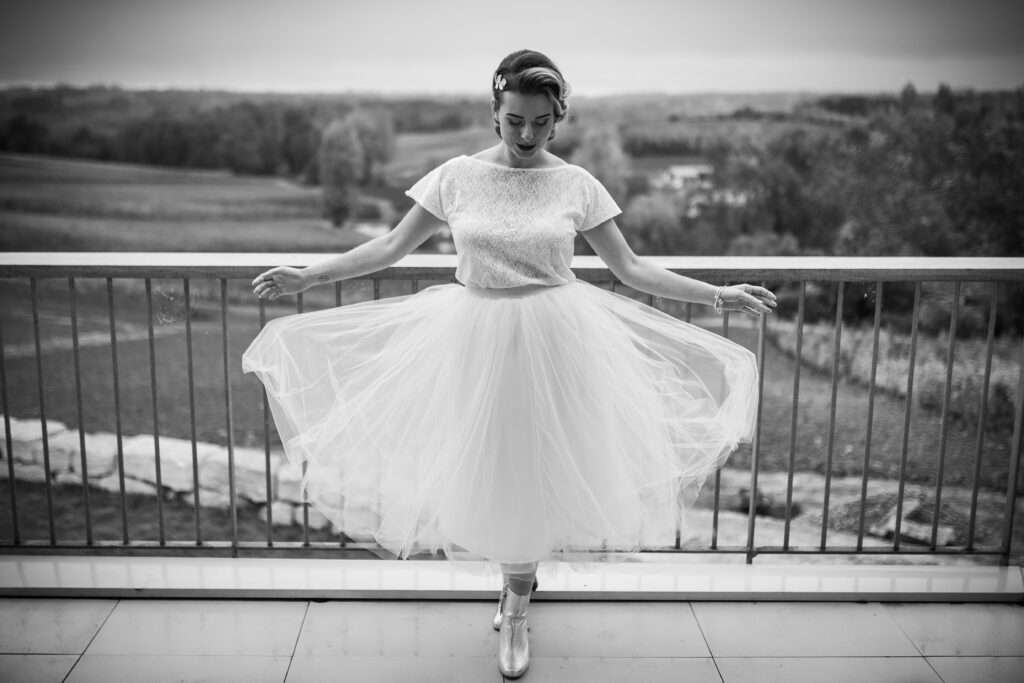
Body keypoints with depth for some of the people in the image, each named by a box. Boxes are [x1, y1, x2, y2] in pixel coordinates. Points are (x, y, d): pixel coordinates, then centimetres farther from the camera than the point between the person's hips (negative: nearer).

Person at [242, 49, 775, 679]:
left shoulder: (577, 184, -4)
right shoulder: (457, 176, -4)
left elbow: (631, 267, 0)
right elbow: (391, 246, 1)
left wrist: (719, 295, -5)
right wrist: (307, 277, -5)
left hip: (554, 342, -1)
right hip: (477, 341, 1)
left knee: (537, 467, 8)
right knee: (487, 467, 9)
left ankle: (516, 605, 31)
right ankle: (519, 581, 39)